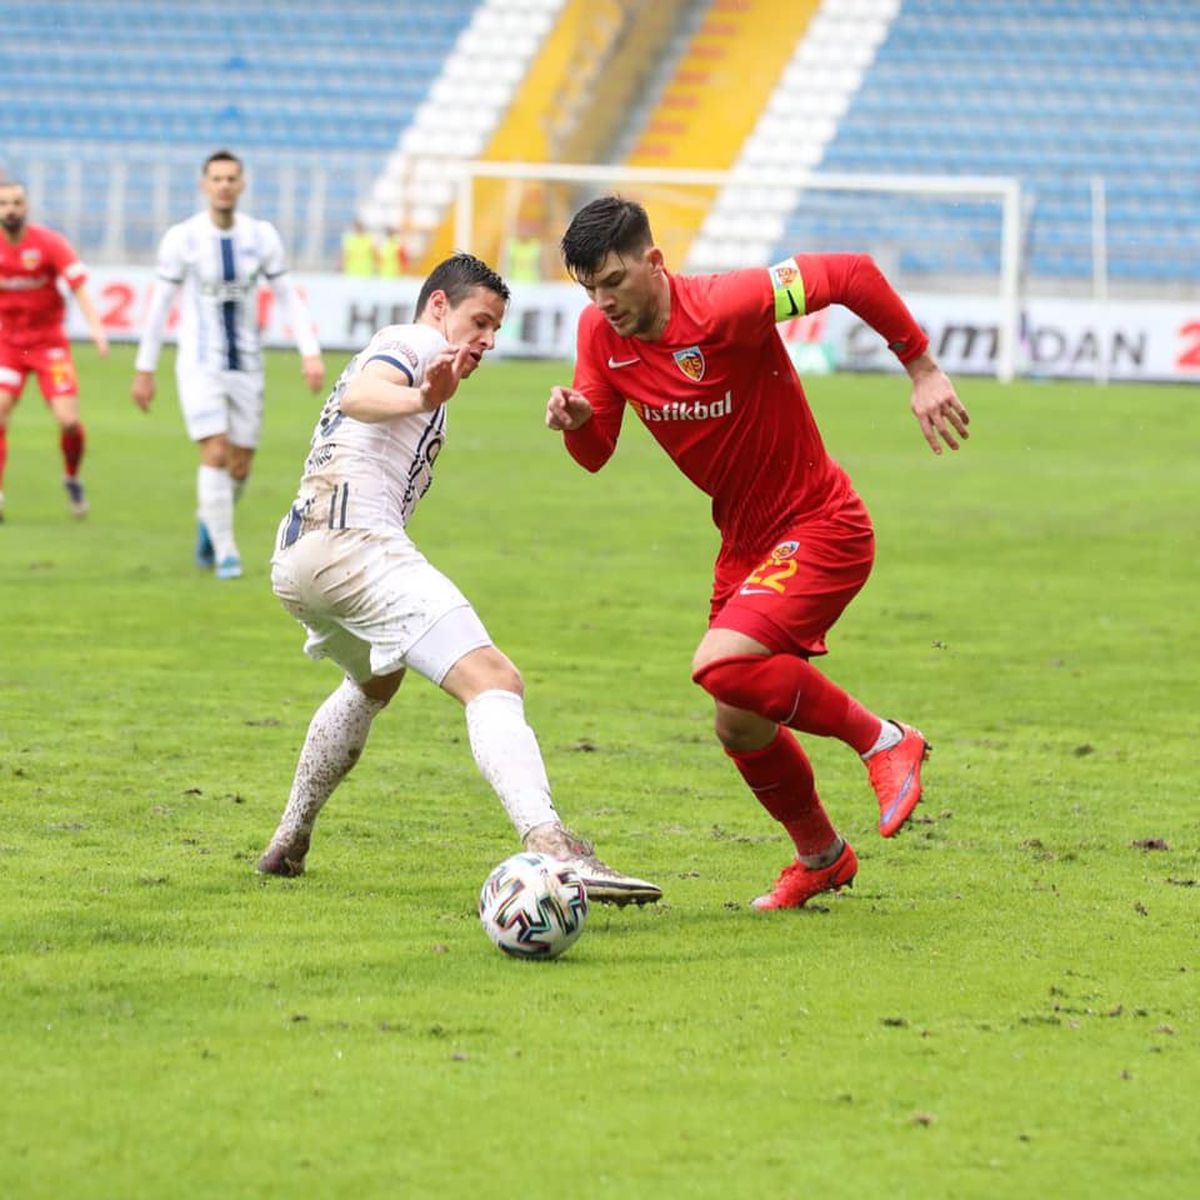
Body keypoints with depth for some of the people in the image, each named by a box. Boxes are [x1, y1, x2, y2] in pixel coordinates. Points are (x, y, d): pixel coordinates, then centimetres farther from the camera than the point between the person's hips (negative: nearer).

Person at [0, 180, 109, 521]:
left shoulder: (49, 243, -10)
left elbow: (79, 285, -16)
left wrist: (95, 327, -30)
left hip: (49, 342, -2)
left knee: (68, 420, -12)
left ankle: (72, 478, 18)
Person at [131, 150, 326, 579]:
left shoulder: (262, 236, -2)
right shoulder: (182, 238, -9)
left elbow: (289, 298, 3)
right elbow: (158, 305, -2)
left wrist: (311, 354, -9)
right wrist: (143, 371, 1)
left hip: (246, 366, 3)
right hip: (199, 364, -3)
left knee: (240, 466, 7)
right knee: (215, 454, -17)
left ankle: (209, 520, 37)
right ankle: (225, 552, -8)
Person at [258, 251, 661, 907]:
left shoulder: (385, 352, 32)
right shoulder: (410, 342, 3)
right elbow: (358, 396, -20)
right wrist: (420, 400, -39)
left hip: (295, 561, 10)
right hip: (352, 540, -10)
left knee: (375, 683, 40)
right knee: (493, 681, -23)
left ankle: (288, 845, 43)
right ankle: (550, 847, -46)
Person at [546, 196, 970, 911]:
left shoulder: (723, 308, -25)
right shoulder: (601, 333, -4)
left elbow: (854, 275, -21)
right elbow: (596, 453, 3)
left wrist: (924, 372, -16)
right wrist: (576, 418, -20)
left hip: (821, 530, -8)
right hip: (745, 543, 8)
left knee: (722, 666, -28)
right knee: (741, 731, 11)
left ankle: (883, 740, -8)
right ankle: (821, 857, 38)